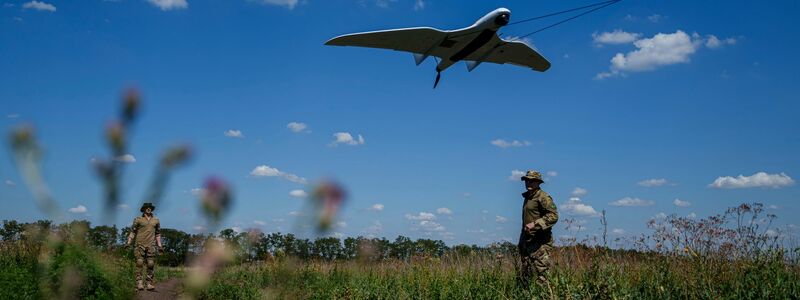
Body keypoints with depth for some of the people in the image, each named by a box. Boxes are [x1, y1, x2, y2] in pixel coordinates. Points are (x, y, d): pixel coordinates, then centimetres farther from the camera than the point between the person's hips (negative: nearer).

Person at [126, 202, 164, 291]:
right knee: (139, 263, -8)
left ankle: (149, 284, 1)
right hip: (140, 245, -2)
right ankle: (139, 283, -7)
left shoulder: (156, 221, 14)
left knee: (151, 264, -3)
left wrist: (159, 245, 17)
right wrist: (129, 242, -1)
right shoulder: (138, 220, 5)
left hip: (151, 245, 3)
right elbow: (133, 231, 8)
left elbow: (158, 234, 21)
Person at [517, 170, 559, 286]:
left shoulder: (543, 197, -8)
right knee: (524, 276, 9)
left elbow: (553, 216, -19)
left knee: (540, 274, -12)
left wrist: (535, 224, -26)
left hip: (540, 243, -9)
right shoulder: (527, 197, 19)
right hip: (527, 242, 9)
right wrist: (521, 242, 23)